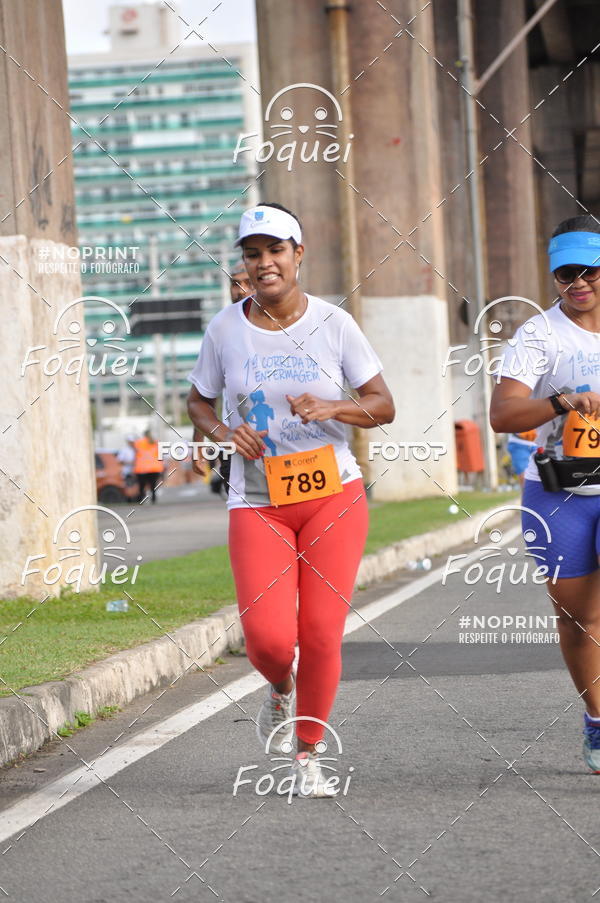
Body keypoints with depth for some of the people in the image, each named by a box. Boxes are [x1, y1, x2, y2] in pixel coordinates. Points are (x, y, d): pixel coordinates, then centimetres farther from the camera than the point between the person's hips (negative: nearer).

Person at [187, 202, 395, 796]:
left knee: (322, 633, -6)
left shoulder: (333, 324, -1)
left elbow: (383, 406, 3)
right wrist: (221, 432, -7)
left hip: (333, 496, 0)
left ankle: (308, 755, 14)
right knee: (268, 636, -15)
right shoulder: (226, 329, 1)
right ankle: (280, 688, 23)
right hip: (257, 504, 0)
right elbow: (198, 402, 15)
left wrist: (332, 407, -16)